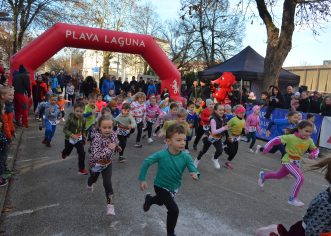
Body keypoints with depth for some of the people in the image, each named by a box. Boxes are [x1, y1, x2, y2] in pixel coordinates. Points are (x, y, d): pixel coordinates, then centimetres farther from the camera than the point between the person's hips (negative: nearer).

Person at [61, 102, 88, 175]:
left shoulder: (83, 120, -7)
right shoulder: (70, 118, -22)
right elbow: (65, 129, -22)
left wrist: (84, 138, 14)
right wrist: (72, 135, -33)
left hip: (79, 139, 2)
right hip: (69, 139, -2)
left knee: (82, 153, -8)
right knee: (67, 152, 22)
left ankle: (81, 169, 7)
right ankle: (64, 153, 62)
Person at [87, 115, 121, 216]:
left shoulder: (113, 134, -19)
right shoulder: (97, 138, -37)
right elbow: (96, 156, -46)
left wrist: (116, 148, -14)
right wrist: (109, 148, -46)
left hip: (108, 162, 2)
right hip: (96, 164, -2)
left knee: (107, 183, -6)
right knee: (94, 178, 28)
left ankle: (110, 205, 9)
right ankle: (90, 184, 65)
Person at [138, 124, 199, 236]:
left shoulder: (186, 157, -22)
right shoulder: (161, 155, -30)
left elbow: (194, 170, -25)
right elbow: (146, 162, -19)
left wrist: (195, 175, -49)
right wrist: (142, 180, -16)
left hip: (174, 187, 5)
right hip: (161, 186, -5)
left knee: (161, 202, 31)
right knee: (174, 210, -12)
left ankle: (149, 199, 64)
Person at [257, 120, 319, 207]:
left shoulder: (309, 141, -9)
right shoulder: (291, 137, -26)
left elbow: (315, 149, 6)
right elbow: (277, 139, -22)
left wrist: (314, 154, -17)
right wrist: (266, 148, -20)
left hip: (297, 162, 7)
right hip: (288, 161, -7)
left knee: (279, 175, 25)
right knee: (300, 177, -22)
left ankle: (263, 175, 52)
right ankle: (293, 198, -6)